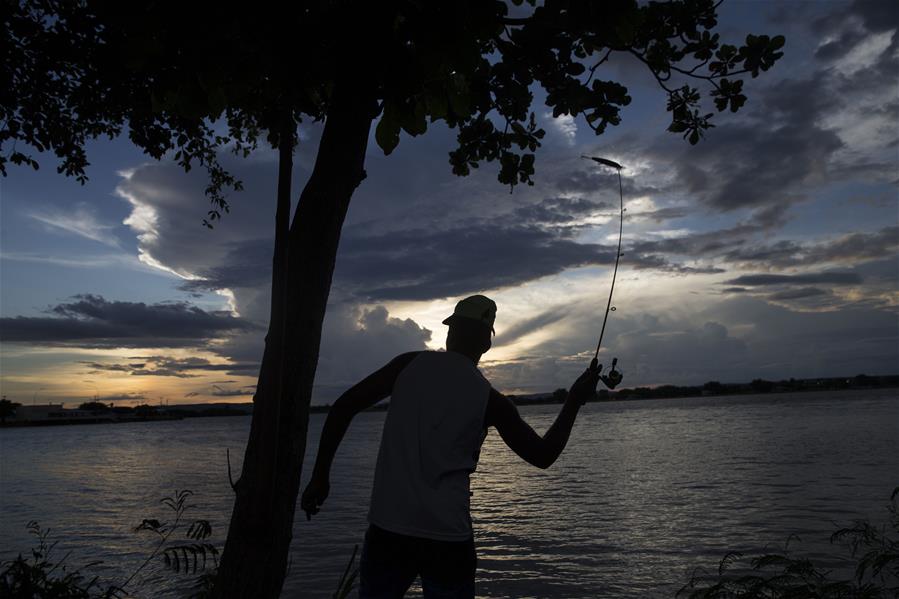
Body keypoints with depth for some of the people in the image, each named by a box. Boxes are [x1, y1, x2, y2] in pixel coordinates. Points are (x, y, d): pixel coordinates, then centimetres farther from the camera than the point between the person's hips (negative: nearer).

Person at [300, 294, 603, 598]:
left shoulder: (410, 364, 0)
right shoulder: (490, 399, -3)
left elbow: (343, 407, -2)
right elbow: (543, 455, 7)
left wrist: (319, 477, 6)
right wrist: (575, 400, 15)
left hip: (387, 531, 1)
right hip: (448, 541, -1)